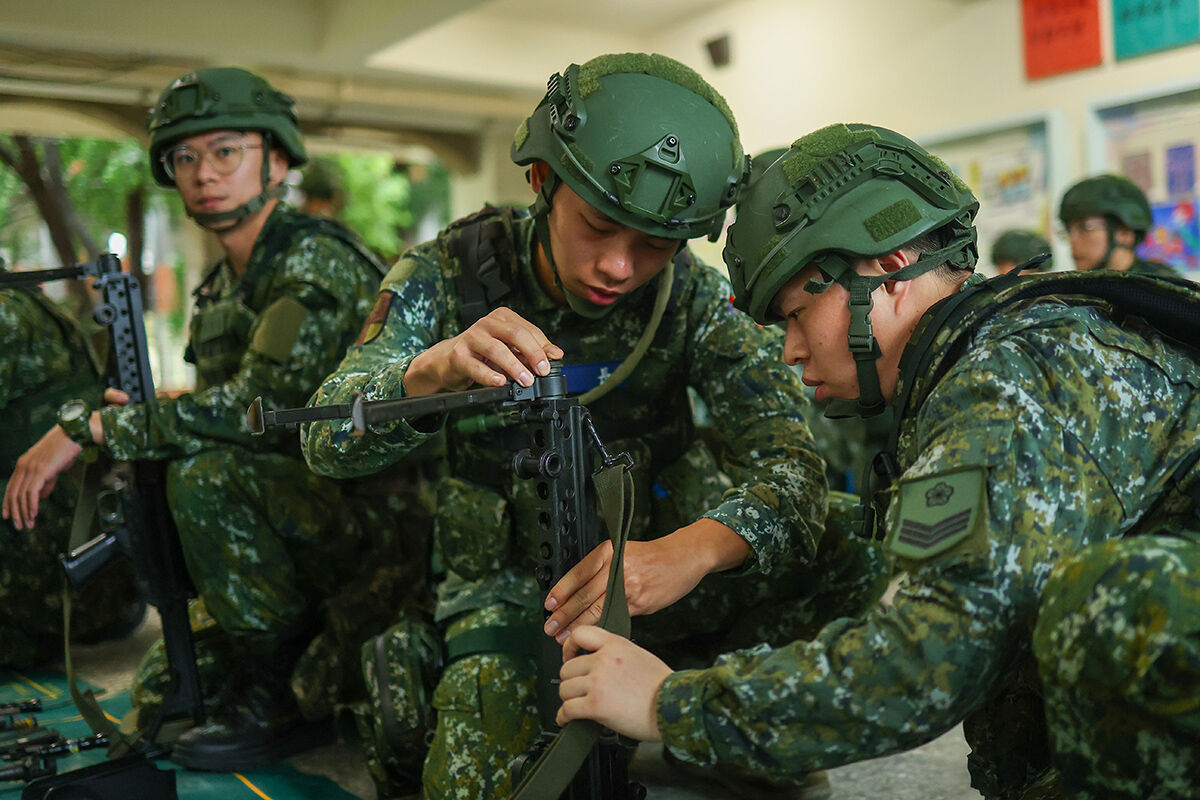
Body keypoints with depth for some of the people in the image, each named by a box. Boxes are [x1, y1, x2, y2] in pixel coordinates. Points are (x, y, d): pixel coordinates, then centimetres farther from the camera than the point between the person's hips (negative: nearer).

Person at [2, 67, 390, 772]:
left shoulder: (318, 262, -17)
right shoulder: (220, 290, 12)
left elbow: (259, 403, -29)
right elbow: (216, 416, 14)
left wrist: (92, 427, -24)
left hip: (374, 520, -8)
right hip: (288, 529, 8)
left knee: (207, 475, -31)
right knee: (164, 700, 8)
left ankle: (273, 705, -16)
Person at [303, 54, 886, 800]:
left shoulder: (694, 297, -10)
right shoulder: (451, 275, -11)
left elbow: (787, 461, -19)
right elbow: (327, 442, -19)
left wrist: (689, 552, -42)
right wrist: (433, 368, -43)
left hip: (659, 552, 3)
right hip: (514, 588, -2)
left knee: (850, 585, -20)